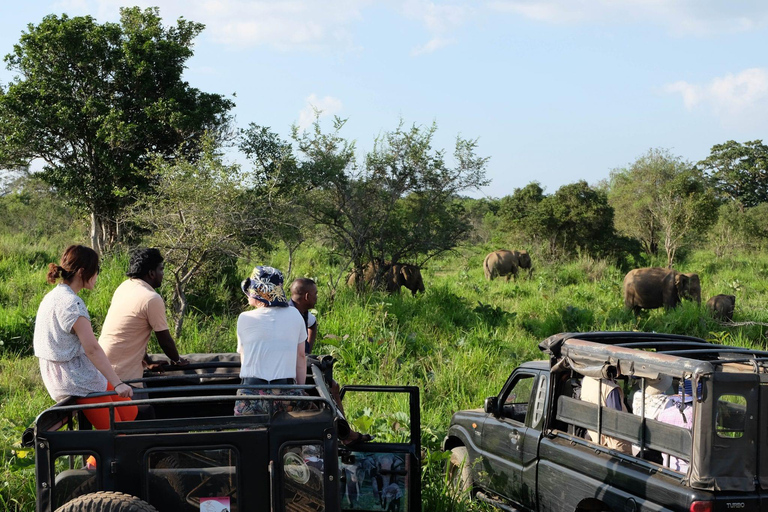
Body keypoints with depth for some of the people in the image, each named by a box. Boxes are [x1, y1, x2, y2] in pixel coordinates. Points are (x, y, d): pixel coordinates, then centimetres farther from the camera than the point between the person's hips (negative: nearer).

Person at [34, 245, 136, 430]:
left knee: (130, 413, 13)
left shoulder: (52, 297, 12)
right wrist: (117, 383, -26)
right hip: (79, 381, -10)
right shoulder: (71, 303, -19)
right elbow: (92, 349, -25)